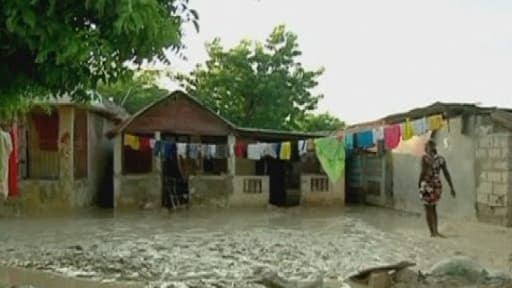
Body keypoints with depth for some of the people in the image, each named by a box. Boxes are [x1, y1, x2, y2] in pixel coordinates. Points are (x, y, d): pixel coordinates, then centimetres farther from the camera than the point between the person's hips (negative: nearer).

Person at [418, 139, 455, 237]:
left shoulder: (425, 158, -11)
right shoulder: (441, 158, 5)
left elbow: (423, 172, -17)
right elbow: (447, 174, 4)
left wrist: (419, 182, -1)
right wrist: (451, 188, 6)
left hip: (427, 185, -6)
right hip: (437, 185, 6)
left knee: (428, 209, 6)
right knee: (433, 208, 21)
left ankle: (433, 232, 5)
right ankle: (435, 231, 20)